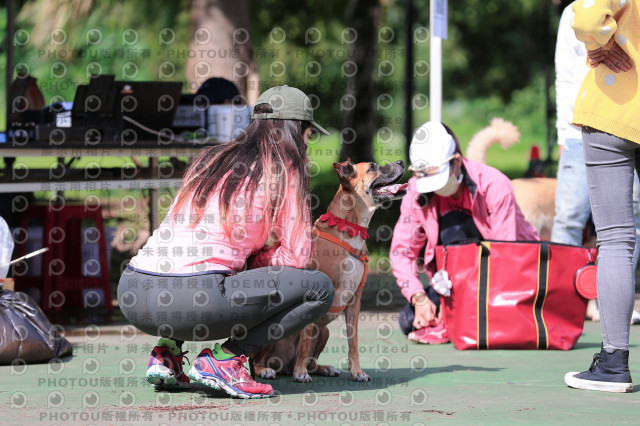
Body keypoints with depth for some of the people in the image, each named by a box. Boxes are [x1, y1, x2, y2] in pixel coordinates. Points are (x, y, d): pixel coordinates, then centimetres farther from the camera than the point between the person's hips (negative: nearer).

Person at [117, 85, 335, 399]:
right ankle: (223, 359, -5)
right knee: (320, 287, 3)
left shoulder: (209, 159, 26)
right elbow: (296, 256, 5)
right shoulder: (283, 171, 7)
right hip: (192, 299, -7)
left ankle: (166, 353, 17)